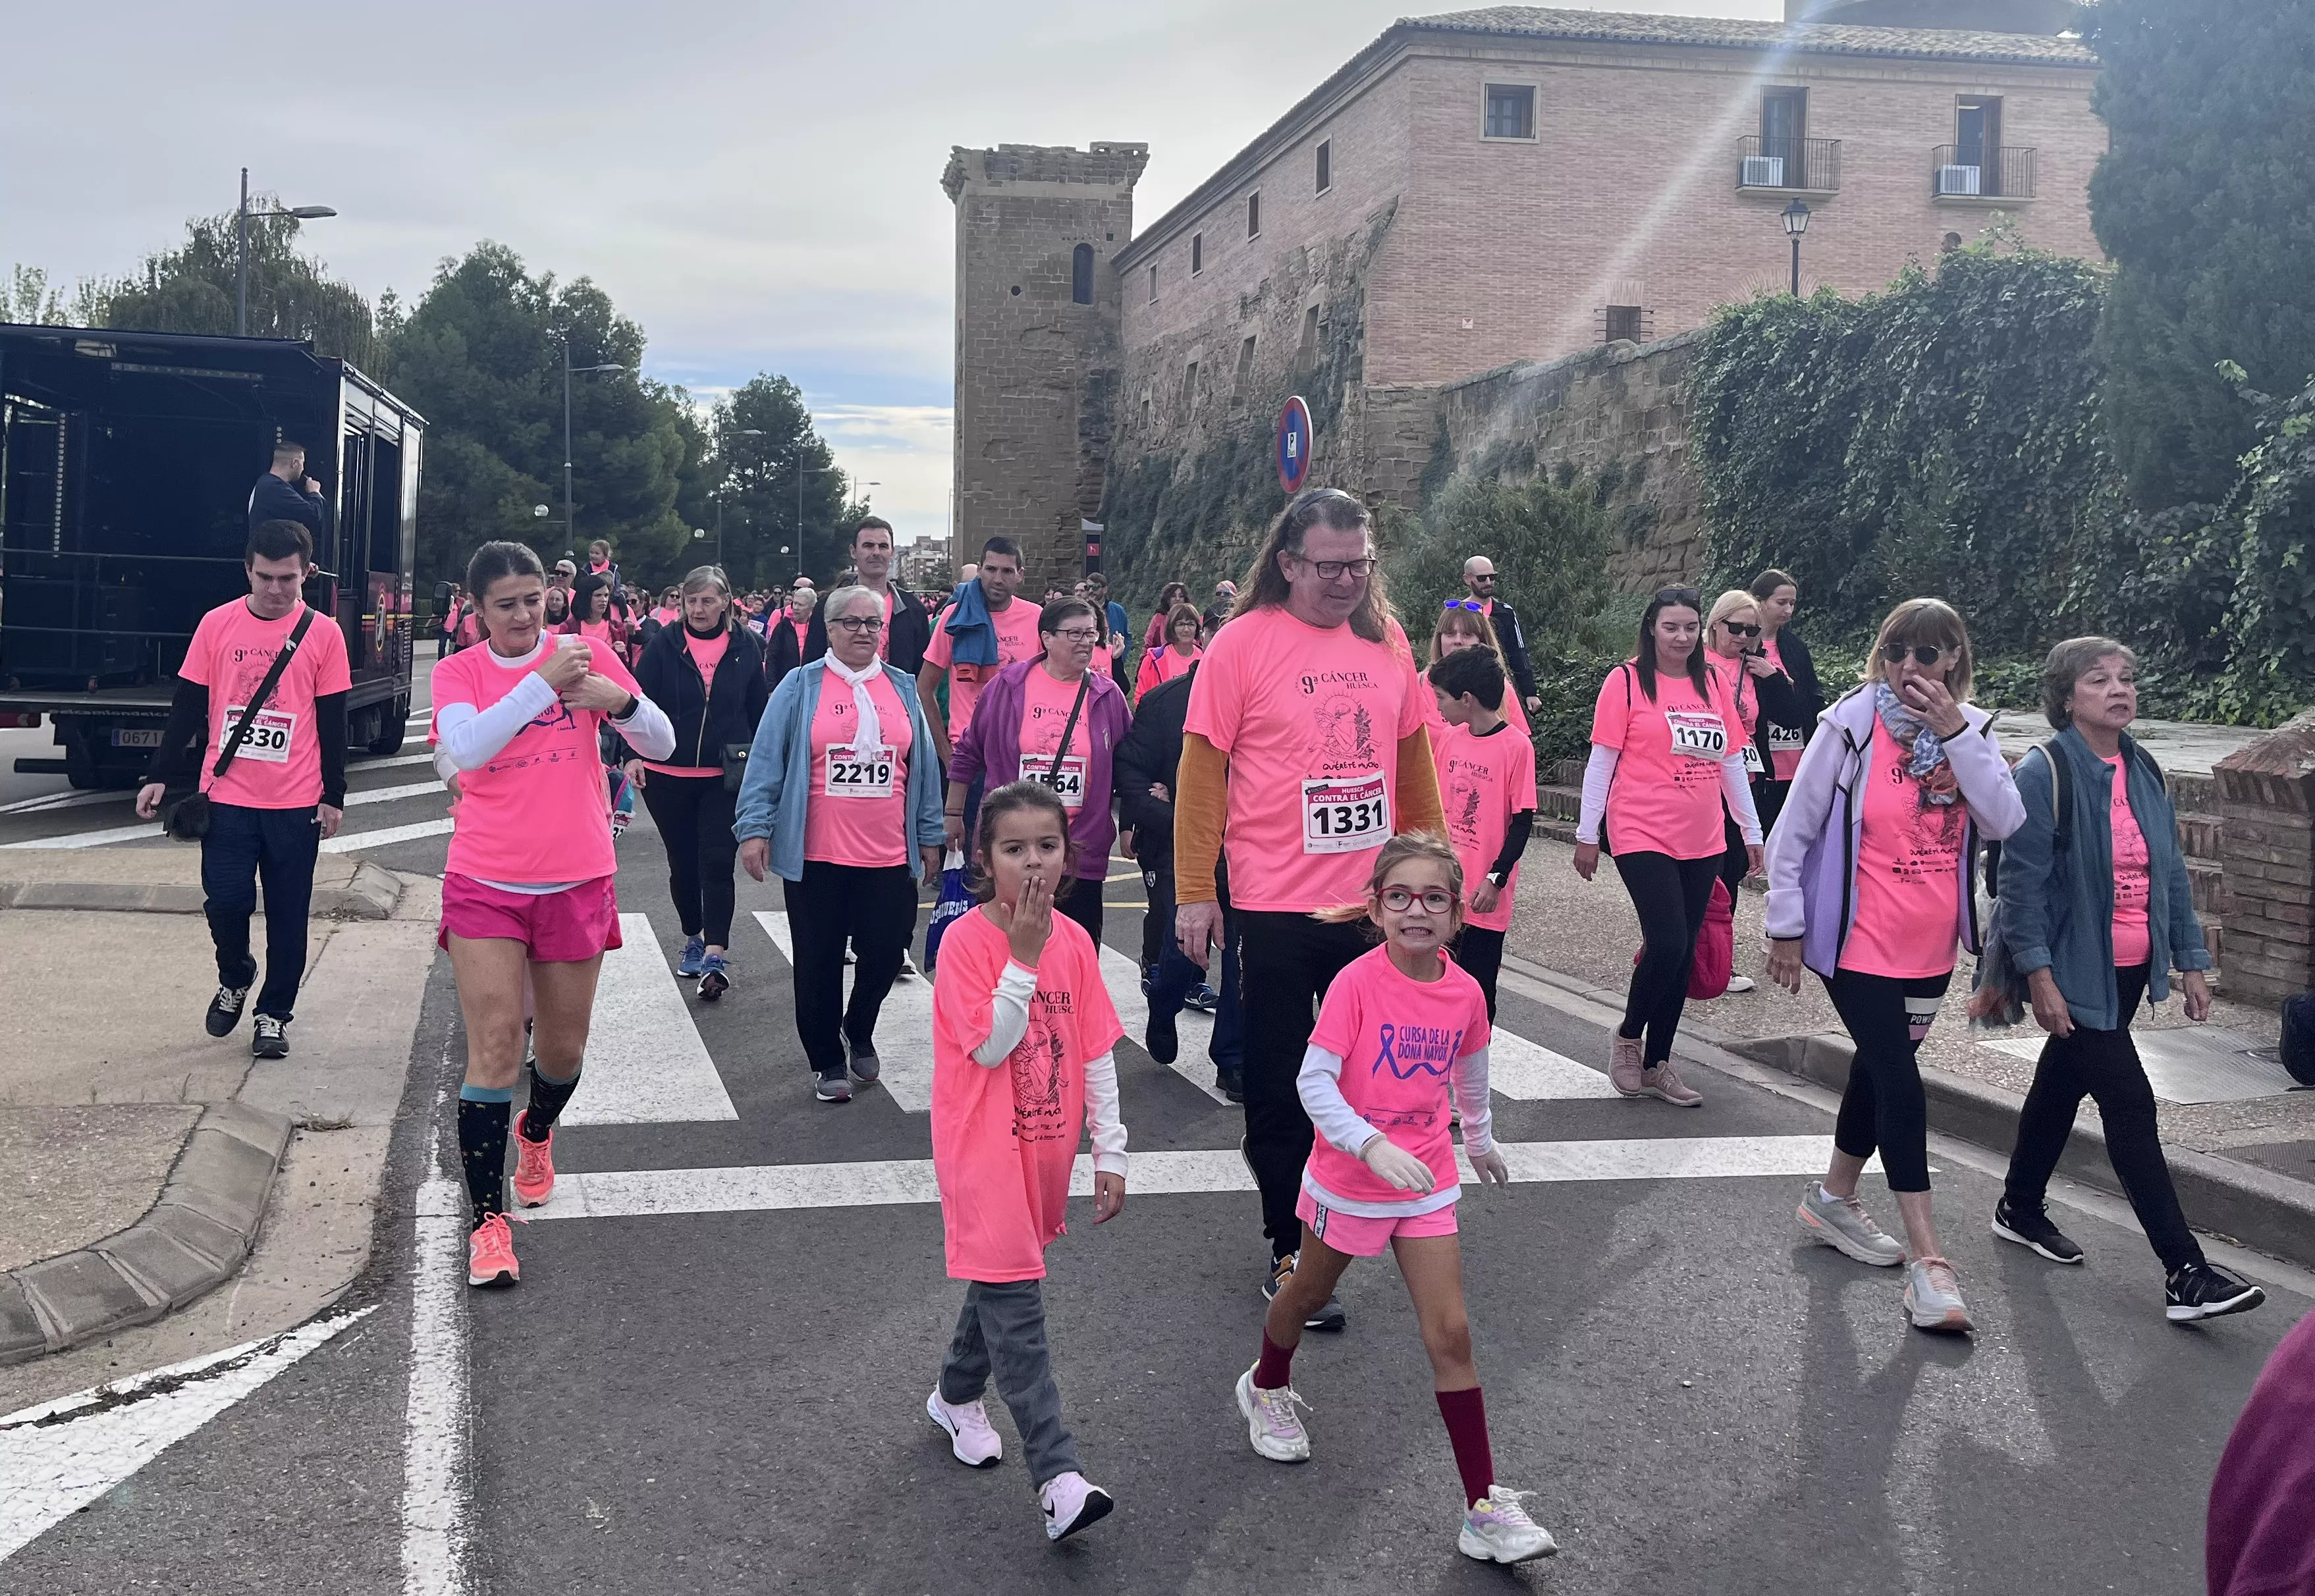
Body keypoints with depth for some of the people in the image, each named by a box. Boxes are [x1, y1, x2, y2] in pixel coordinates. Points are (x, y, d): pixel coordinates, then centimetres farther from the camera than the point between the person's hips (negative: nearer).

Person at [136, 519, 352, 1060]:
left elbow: (332, 723, 2)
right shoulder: (217, 625, 1)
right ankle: (234, 980, 26)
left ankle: (275, 1014, 19)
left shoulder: (323, 634, -1)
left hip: (296, 803, -1)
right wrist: (160, 776, 4)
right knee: (225, 901, -4)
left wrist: (334, 796, 1)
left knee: (287, 915, 4)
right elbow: (187, 707, 7)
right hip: (227, 797, 1)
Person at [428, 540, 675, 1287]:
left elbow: (662, 744, -1)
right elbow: (466, 747, -21)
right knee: (494, 1048, -9)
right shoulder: (459, 672, -1)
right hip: (486, 883, -2)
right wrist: (544, 682, -26)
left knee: (563, 1045, 14)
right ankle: (488, 1220, -2)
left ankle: (536, 1133, 47)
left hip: (578, 882, 2)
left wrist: (619, 700, -21)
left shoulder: (585, 653, 1)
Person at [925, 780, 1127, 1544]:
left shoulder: (1075, 942, 1)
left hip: (1046, 1147, 6)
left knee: (1002, 1278, 20)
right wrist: (1025, 956, -23)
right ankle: (1059, 1478, -9)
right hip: (984, 1151, -6)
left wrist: (1110, 1152, 5)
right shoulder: (965, 941, -14)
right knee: (1016, 1304, -8)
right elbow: (989, 1046, -20)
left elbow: (1096, 1052, 5)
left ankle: (957, 1396, 45)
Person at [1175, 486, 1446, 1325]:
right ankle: (1290, 1250, 20)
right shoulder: (1243, 642, -8)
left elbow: (1413, 759, 14)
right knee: (1280, 1084, 6)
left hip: (1375, 901, 4)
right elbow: (1202, 770, -8)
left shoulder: (1386, 643, 6)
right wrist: (1194, 894, -10)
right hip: (1277, 908, -4)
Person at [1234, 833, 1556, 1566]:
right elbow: (1314, 1081, -25)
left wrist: (1481, 1141, 28)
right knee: (1308, 1295, 21)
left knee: (1450, 1334, -4)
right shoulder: (1357, 983, -19)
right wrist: (1372, 1146, -37)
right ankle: (1267, 1388, 53)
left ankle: (1484, 1511, 0)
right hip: (1346, 1179, -2)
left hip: (1426, 1185, 2)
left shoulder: (1465, 993, -6)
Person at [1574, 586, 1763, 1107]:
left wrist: (1752, 831, 15)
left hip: (1702, 843, 5)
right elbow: (1601, 760, -5)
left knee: (1683, 954, 7)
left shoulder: (1712, 684, 10)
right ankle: (1627, 1039, 11)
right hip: (1644, 838, -5)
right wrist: (1587, 835, -6)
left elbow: (1732, 761, 14)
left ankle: (1656, 1064, 19)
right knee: (1667, 945, -14)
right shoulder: (1627, 681, -5)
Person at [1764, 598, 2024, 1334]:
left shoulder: (1971, 730, 1)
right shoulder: (1851, 725, -13)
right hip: (1859, 944, -5)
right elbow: (1794, 831, -8)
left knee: (1881, 1069, 18)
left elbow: (2004, 823, -13)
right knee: (1899, 1082, -9)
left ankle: (1835, 1198, 38)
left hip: (1930, 947, 5)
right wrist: (1787, 928, -5)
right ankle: (1926, 1257, -5)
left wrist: (1958, 736, -20)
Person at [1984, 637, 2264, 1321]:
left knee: (2063, 1084, 20)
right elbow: (2023, 880, -17)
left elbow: (2171, 873, 13)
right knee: (2130, 1104, -10)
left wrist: (2191, 960, 11)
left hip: (2130, 970, 7)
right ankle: (2185, 1274, -9)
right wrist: (2039, 975, -20)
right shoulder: (2043, 774, -14)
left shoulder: (2144, 774, 8)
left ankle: (2021, 1209, 38)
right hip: (2076, 972, -7)